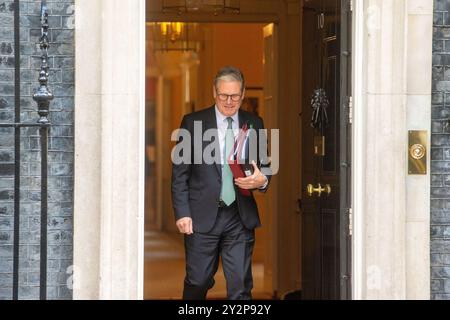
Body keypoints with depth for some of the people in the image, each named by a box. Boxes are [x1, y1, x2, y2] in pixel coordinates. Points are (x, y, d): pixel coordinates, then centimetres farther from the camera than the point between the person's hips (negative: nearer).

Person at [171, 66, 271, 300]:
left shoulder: (254, 124, 9)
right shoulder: (193, 122, 2)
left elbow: (265, 166, 17)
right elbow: (180, 173, 1)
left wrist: (262, 180, -8)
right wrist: (182, 213, -7)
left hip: (240, 218, 2)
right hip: (202, 217, -2)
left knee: (241, 286, -1)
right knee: (198, 281, 4)